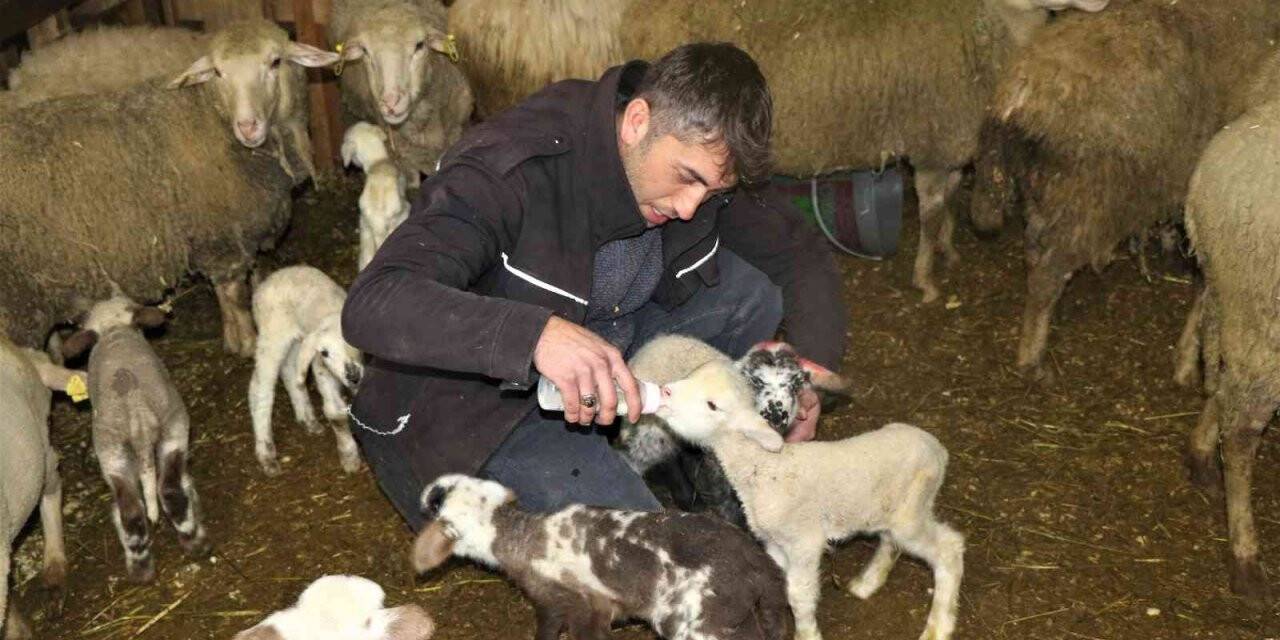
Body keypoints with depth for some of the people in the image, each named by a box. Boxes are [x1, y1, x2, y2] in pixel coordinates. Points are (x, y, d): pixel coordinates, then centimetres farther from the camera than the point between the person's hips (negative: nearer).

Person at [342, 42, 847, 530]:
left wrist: (812, 368, -14)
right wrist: (537, 333, -55)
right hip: (471, 400, -7)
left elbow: (801, 252, 4)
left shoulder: (695, 156, -9)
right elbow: (370, 305, -41)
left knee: (753, 286, -8)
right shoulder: (512, 173, -30)